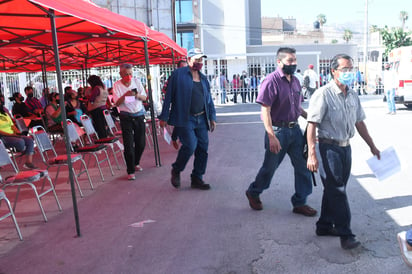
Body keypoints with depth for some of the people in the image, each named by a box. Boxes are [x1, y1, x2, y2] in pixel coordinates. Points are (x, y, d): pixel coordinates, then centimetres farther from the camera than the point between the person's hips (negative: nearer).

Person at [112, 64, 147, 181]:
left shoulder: (137, 81, 2)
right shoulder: (117, 85, -5)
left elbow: (144, 97, 4)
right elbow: (117, 103, -10)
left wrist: (137, 95, -18)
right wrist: (125, 95, -27)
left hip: (139, 115, 3)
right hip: (126, 117, -3)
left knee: (141, 143, 9)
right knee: (129, 145, -6)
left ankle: (136, 163, 34)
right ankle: (130, 171, 2)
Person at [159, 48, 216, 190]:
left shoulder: (203, 78, 15)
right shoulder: (178, 74, -4)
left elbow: (209, 99, 20)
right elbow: (169, 96, -5)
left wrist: (212, 117, 13)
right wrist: (164, 117, -7)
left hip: (201, 119, 7)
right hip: (185, 119, -6)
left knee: (203, 148, 4)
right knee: (190, 146, -16)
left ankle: (197, 179, 18)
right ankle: (176, 170, 11)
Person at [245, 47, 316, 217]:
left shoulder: (295, 81, 9)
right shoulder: (272, 80, -14)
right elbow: (265, 111, -18)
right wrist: (272, 136, -23)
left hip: (295, 129, 7)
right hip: (278, 130, -6)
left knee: (303, 166, 6)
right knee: (270, 166, 8)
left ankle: (300, 203, 19)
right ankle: (253, 193, 32)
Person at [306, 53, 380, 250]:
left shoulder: (352, 95, 9)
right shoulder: (323, 94, -15)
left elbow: (359, 122, 18)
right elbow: (312, 124, -19)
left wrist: (372, 145, 20)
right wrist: (311, 154, -25)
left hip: (346, 147, 8)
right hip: (329, 147, -7)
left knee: (334, 189, 14)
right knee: (337, 191, -3)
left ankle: (324, 226, 28)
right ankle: (345, 234, 5)